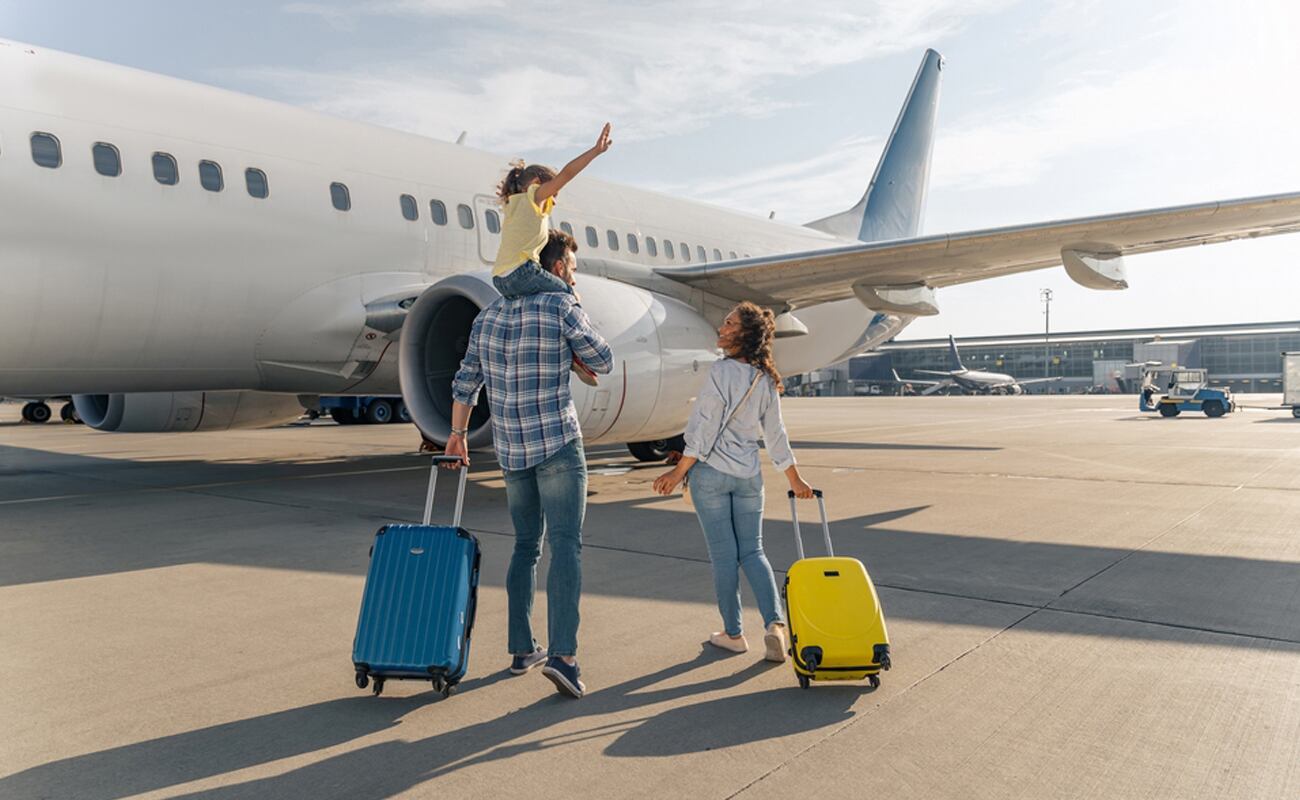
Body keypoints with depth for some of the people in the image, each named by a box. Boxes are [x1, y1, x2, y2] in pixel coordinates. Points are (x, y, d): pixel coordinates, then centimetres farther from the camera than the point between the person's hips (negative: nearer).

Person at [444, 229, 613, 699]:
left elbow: (465, 383, 16)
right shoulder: (562, 308, -6)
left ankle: (522, 649, 19)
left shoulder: (488, 316, 11)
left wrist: (457, 434, 26)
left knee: (525, 546, 15)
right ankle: (562, 654, -15)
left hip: (510, 449, 6)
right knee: (565, 545, -6)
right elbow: (603, 363, 2)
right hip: (558, 446, -6)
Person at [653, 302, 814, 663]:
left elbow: (705, 430, -15)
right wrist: (795, 480, 20)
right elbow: (776, 436, 9)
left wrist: (679, 472, -8)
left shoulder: (722, 370, -15)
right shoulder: (766, 379, 4)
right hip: (749, 476, 5)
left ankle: (733, 633, 16)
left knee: (723, 555, 5)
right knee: (752, 552, 12)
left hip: (711, 472, -5)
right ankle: (775, 623, -2)